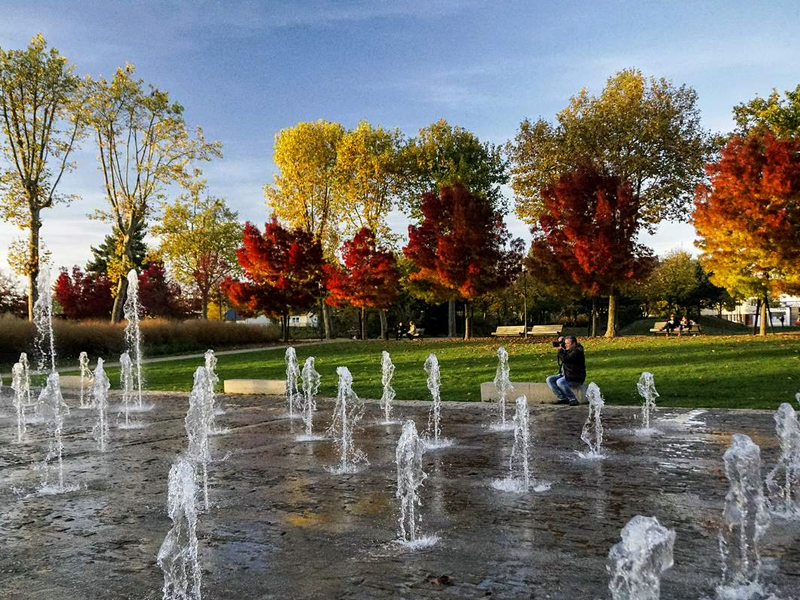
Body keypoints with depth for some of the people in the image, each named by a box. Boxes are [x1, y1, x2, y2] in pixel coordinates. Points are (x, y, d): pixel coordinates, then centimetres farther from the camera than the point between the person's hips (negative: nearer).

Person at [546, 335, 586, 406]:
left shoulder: (577, 351, -16)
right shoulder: (569, 350, 13)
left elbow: (564, 359, -26)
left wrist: (560, 349, -10)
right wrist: (560, 342, 8)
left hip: (575, 377, -10)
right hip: (565, 374, 10)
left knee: (560, 382, -33)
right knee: (549, 379, -6)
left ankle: (573, 400, -22)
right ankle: (563, 398, -10)